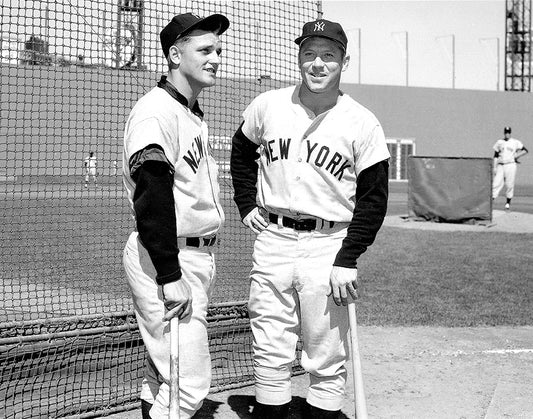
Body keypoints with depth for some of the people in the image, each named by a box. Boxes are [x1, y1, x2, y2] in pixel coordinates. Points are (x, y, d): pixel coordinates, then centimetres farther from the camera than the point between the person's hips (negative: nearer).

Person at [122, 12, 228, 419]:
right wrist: (170, 275, -25)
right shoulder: (155, 111, -15)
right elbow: (151, 199, -23)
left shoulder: (194, 113, 16)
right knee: (190, 381, -9)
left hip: (196, 254, 10)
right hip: (168, 259, -10)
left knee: (164, 371, 18)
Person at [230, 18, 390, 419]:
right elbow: (241, 152, 23)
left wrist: (347, 260, -11)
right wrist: (247, 205, 12)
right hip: (272, 240, 3)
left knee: (327, 362, 3)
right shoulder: (267, 106, 4)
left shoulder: (363, 124, -4)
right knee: (270, 355, 9)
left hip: (329, 246, -2)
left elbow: (373, 198, -4)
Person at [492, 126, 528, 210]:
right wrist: (495, 167, 4)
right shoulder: (499, 142, 12)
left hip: (511, 165, -1)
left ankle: (508, 203, 10)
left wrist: (516, 156, -7)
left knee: (509, 185, -2)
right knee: (496, 184, -9)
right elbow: (496, 156, 11)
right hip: (500, 165, 1)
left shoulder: (515, 142, 6)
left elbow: (525, 150, 6)